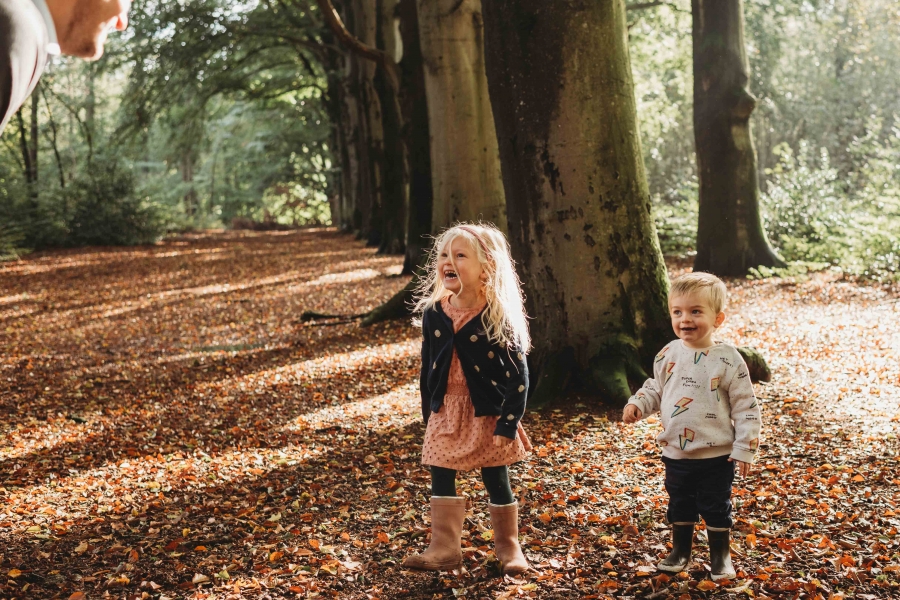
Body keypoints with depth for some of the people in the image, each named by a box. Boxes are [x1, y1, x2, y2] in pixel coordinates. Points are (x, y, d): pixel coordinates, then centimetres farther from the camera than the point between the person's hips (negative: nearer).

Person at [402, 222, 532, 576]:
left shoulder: (498, 317, -16)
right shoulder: (433, 312, -2)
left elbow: (518, 375, -14)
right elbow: (428, 367, 9)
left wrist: (508, 424, -17)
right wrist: (428, 414, 11)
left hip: (488, 414, -4)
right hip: (445, 413, 4)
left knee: (496, 480, 7)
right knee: (441, 479, 6)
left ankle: (508, 546, 23)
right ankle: (444, 548, 16)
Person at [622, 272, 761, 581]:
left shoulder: (728, 360, -15)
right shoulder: (668, 355, -3)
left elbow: (746, 407, -10)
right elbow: (656, 388, 14)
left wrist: (745, 449, -12)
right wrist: (637, 404, -6)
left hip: (717, 455, -3)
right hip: (676, 453, 4)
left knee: (716, 508, 10)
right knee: (679, 505, 17)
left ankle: (721, 556, 28)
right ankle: (680, 550, 35)